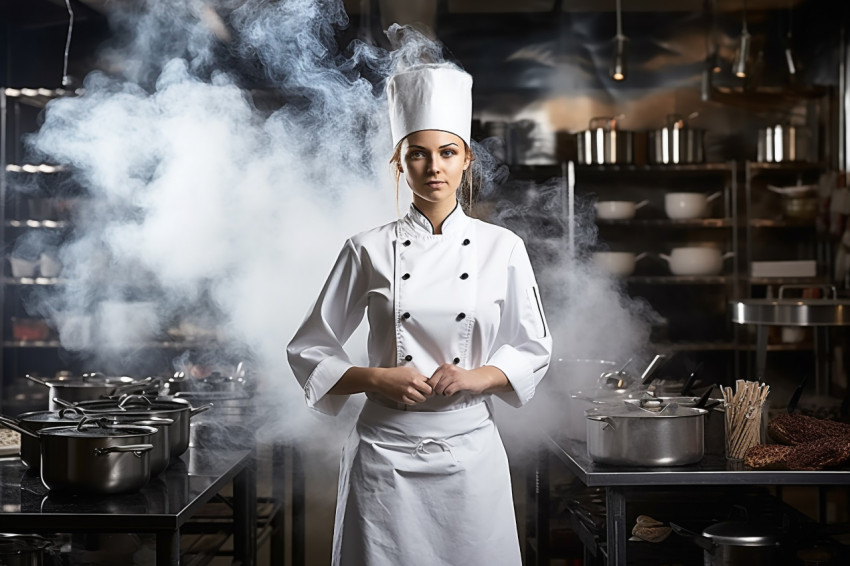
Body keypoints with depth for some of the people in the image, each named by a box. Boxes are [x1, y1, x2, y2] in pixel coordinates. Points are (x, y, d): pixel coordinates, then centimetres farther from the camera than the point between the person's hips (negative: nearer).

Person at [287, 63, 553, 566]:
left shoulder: (501, 248, 2)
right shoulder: (369, 251, 0)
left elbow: (534, 350, 8)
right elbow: (309, 352, 4)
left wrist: (475, 376, -10)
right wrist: (376, 379, -12)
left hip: (470, 451, 1)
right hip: (386, 454, -1)